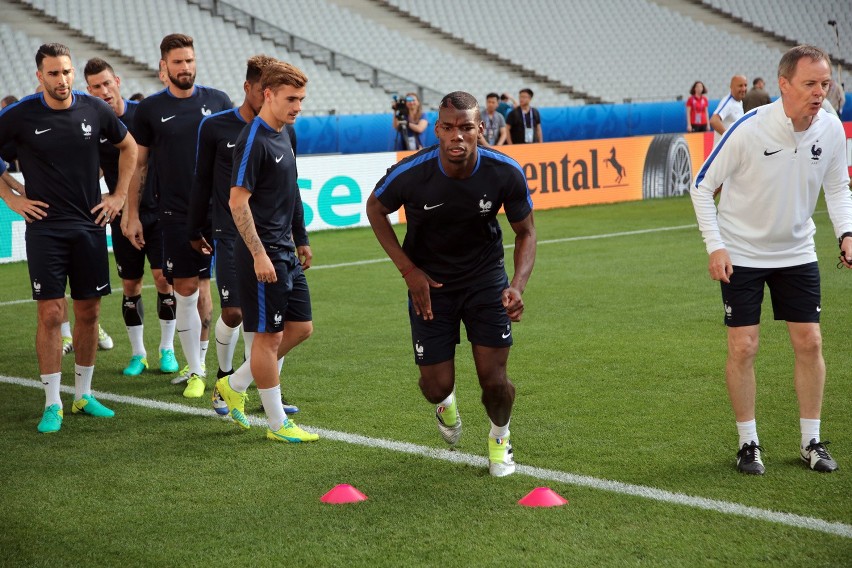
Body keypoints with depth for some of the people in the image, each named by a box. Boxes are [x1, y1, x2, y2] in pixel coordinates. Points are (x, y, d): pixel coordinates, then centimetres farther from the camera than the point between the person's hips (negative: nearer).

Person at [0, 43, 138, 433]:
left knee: (88, 311, 7)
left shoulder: (95, 110, 0)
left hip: (90, 225, 3)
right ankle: (52, 404, 2)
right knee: (50, 313, -6)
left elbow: (128, 146, 16)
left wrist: (119, 196, 10)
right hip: (45, 228, -3)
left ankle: (83, 395, 20)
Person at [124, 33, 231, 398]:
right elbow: (138, 164, 6)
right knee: (185, 291, -1)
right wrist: (132, 214, 3)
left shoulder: (217, 101, 4)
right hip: (176, 213, -1)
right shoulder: (150, 109, 2)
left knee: (202, 288, 7)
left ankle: (197, 363, 19)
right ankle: (196, 370, 7)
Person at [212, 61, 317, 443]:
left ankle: (234, 385, 25)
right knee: (269, 336, -1)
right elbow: (238, 201, -19)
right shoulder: (254, 140, -16)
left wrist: (300, 240, 22)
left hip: (285, 251, 10)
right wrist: (259, 255, -21)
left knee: (301, 327, 13)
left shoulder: (282, 136, 12)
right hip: (262, 253, -10)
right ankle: (277, 424, 10)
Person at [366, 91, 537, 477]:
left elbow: (525, 231, -5)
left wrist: (518, 284, -22)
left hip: (485, 278, 1)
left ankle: (499, 439, 29)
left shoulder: (506, 173, -21)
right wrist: (408, 270, -9)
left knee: (494, 379, -7)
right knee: (436, 385, -2)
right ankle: (445, 402, 40)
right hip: (429, 283, 0)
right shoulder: (411, 173, -24)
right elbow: (375, 208, -3)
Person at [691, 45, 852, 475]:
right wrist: (715, 246, -18)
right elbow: (703, 186, -12)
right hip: (741, 254, -4)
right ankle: (748, 444, 12)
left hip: (796, 253, 4)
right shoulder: (749, 129, -22)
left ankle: (811, 442, 15)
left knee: (809, 342, 2)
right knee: (742, 347, -4)